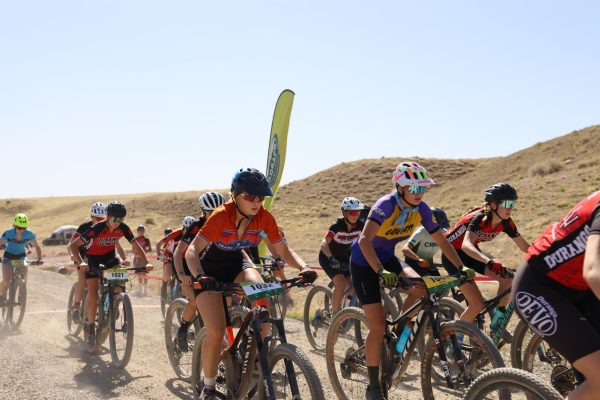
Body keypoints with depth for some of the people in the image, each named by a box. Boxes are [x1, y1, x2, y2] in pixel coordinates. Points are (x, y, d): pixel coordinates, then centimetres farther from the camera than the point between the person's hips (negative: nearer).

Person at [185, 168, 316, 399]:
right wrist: (199, 276, -50)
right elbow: (192, 250, -32)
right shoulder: (221, 216, -30)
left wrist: (302, 268, -30)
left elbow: (283, 251, -11)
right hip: (210, 268, -3)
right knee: (216, 331, -15)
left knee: (262, 297, -28)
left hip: (236, 261, 3)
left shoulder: (265, 218, -19)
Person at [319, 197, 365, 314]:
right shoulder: (337, 226, -27)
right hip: (328, 258, -5)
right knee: (341, 283, -25)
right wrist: (331, 258, -54)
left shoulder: (360, 226, -14)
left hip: (344, 258, 5)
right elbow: (324, 243, -38)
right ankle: (335, 315, -11)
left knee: (353, 288, -5)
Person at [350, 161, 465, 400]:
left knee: (420, 286, -23)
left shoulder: (421, 209, -10)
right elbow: (365, 240, -40)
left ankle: (399, 335, 2)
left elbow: (441, 241, -1)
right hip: (364, 263, -6)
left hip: (387, 258, 6)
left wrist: (461, 268, -10)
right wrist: (381, 272, -51)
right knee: (378, 326, -9)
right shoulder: (386, 205, -29)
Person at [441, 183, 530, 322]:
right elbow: (466, 245, -49)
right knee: (478, 304, -16)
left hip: (471, 252, 7)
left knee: (507, 278, -10)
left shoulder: (505, 222, -11)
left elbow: (524, 246, -1)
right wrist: (489, 261, -64)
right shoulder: (478, 218, -31)